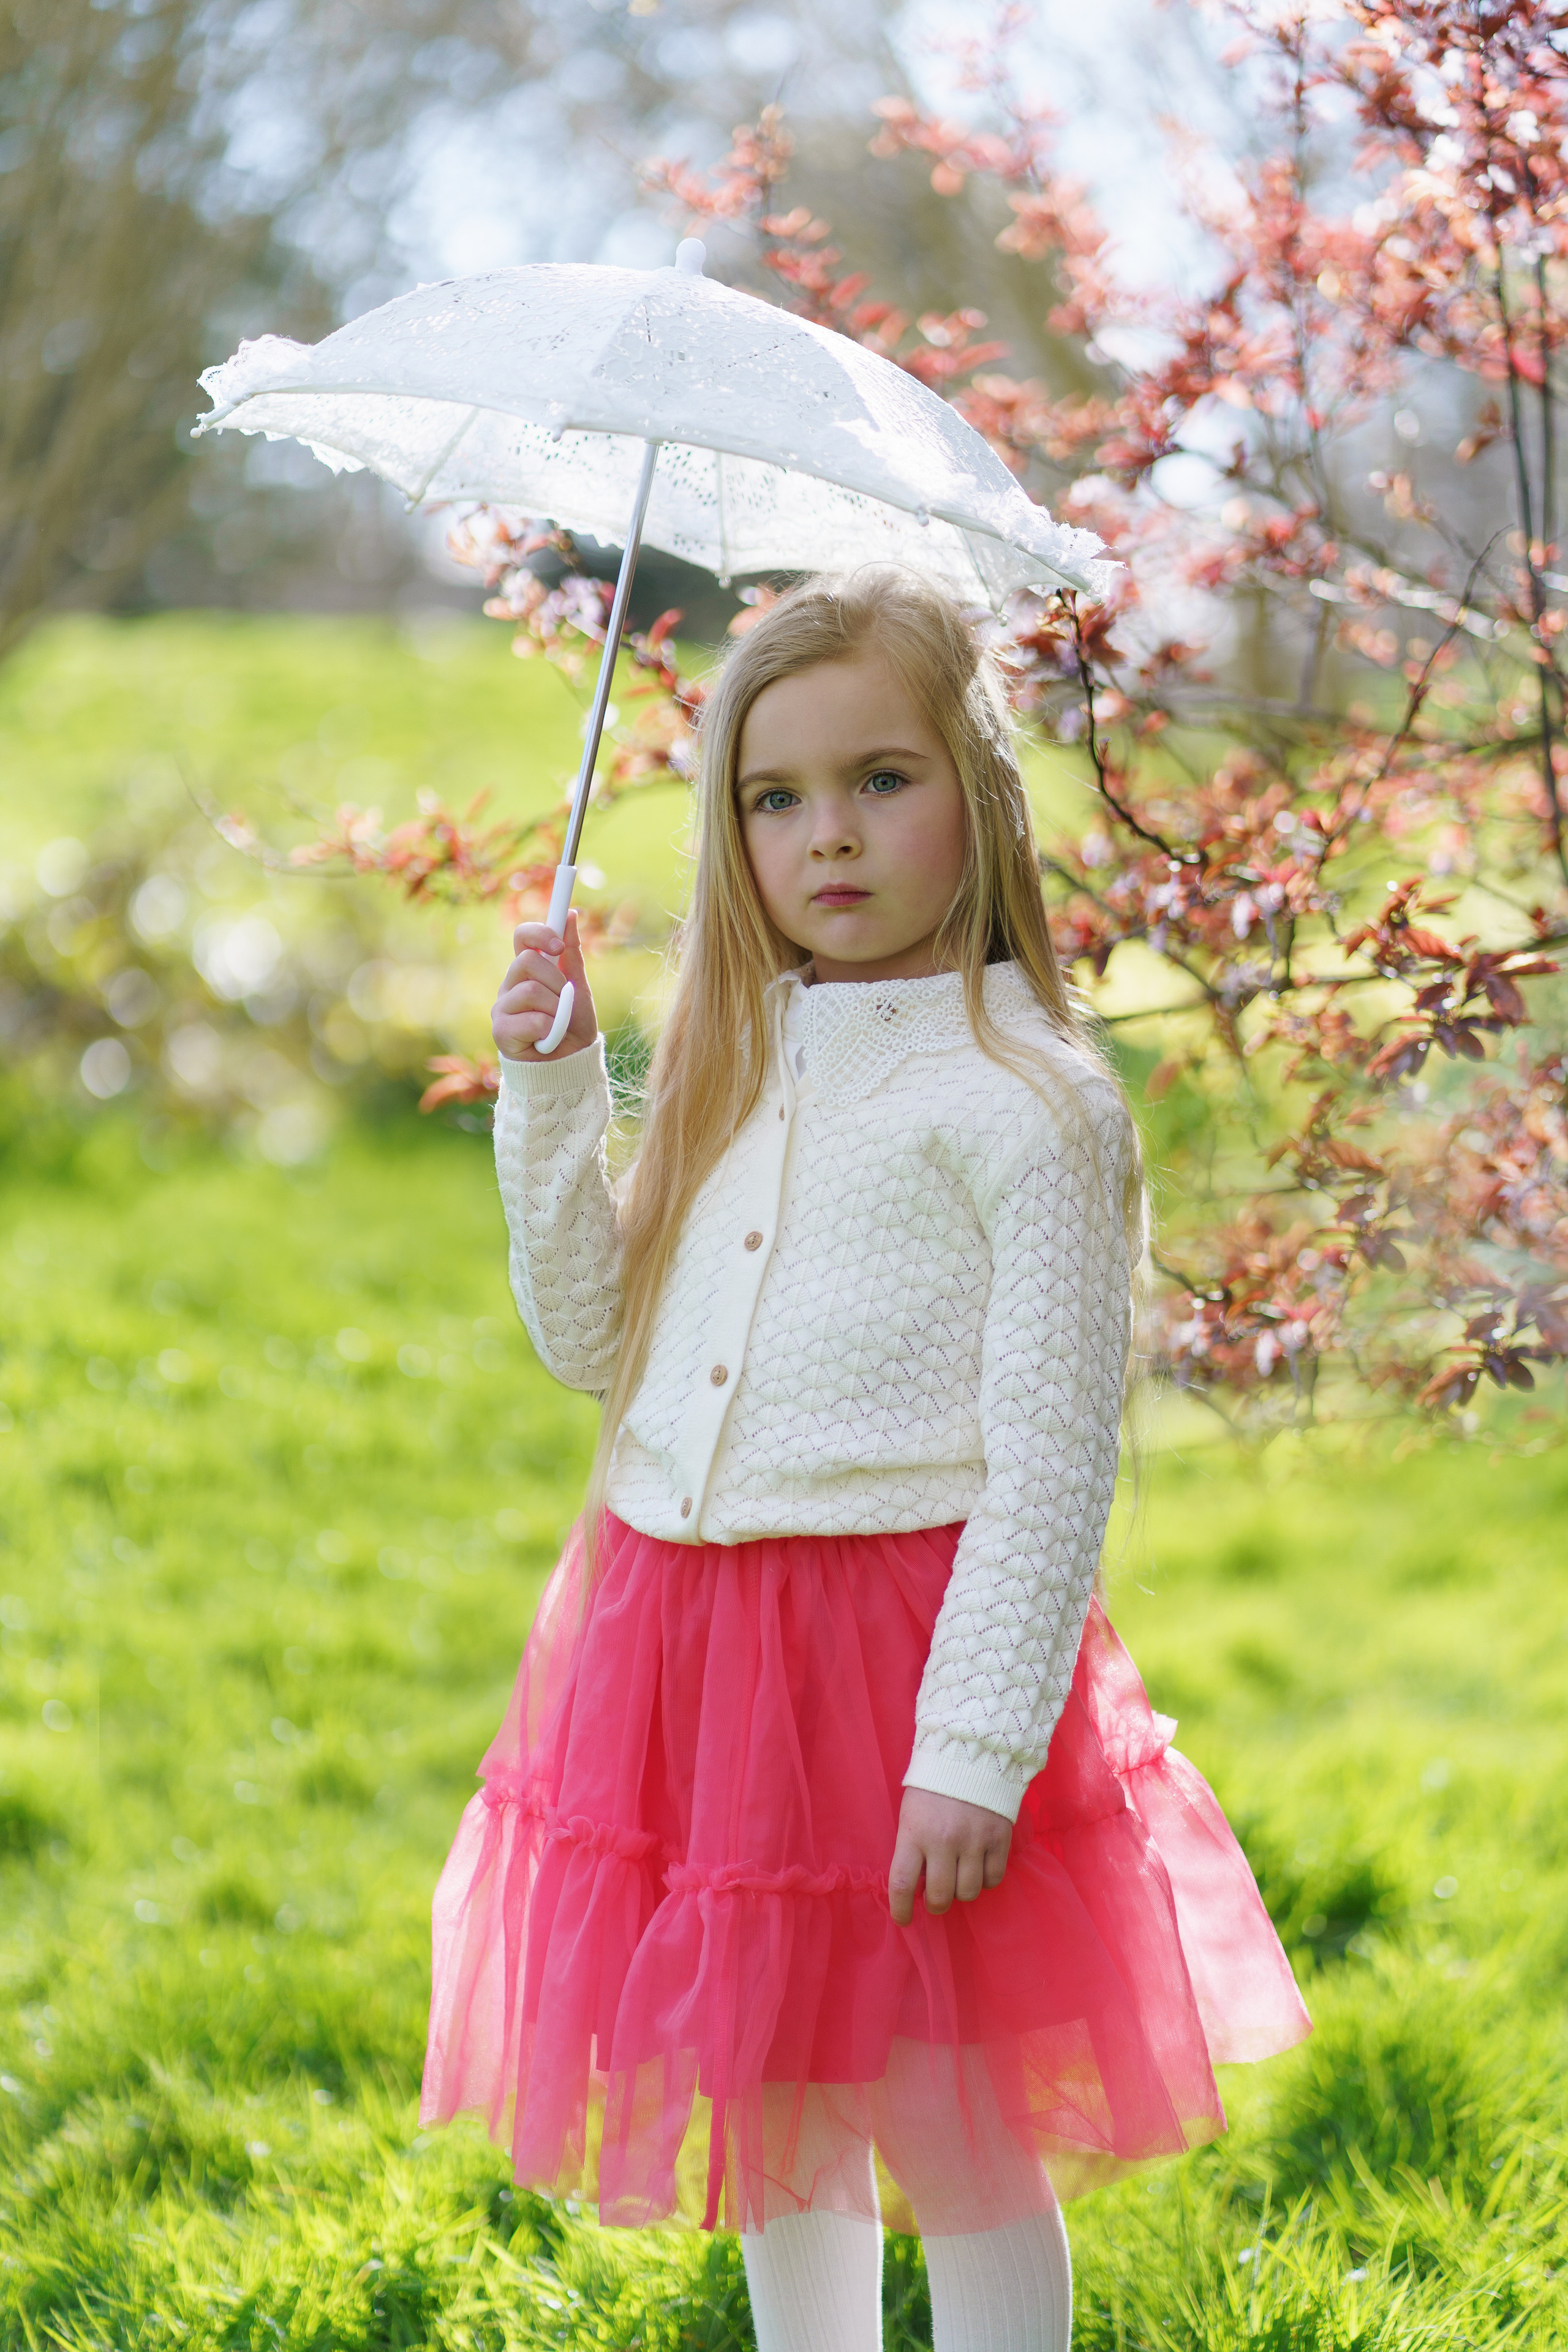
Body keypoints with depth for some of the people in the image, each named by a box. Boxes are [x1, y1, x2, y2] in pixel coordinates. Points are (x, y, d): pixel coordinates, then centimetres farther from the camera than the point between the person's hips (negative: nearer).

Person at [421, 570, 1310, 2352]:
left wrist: (978, 1754, -19)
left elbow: (1051, 1462, -14)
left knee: (957, 2142, 4)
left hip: (908, 1633, -7)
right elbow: (592, 1339, 13)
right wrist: (550, 1092, 2)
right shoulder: (736, 1069, 11)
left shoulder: (1025, 1099, -11)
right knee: (767, 2124, 19)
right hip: (684, 1635, 7)